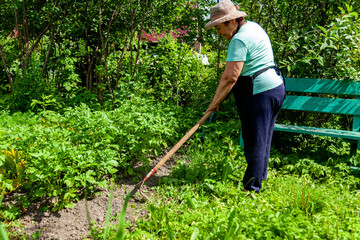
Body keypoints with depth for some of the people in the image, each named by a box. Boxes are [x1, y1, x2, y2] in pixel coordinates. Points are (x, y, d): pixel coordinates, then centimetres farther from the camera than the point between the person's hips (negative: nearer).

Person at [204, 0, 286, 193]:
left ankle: (252, 188, 4)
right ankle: (260, 177, 30)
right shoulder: (253, 26, 14)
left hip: (260, 94, -10)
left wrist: (215, 102, -14)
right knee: (263, 138, 17)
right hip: (275, 87, 10)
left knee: (255, 142, -4)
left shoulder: (239, 40, -17)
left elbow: (230, 77, -23)